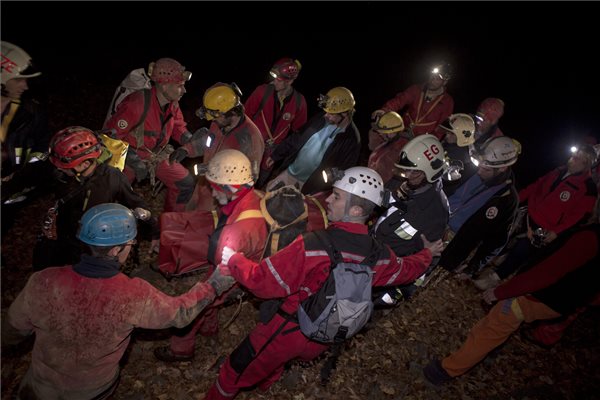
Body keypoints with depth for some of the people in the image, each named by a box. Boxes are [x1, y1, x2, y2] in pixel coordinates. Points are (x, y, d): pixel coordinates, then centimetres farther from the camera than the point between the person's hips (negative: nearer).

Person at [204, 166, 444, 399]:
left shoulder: (313, 246, -33)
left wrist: (233, 259, -10)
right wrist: (427, 253, 31)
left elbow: (263, 282, -27)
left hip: (289, 331, -6)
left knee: (236, 371, 20)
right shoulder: (380, 256, -13)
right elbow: (407, 270, 10)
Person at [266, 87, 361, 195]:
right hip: (288, 172, 5)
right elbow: (296, 139, 6)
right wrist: (275, 156, 9)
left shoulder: (351, 139, -18)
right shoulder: (321, 118, -5)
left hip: (308, 186, -5)